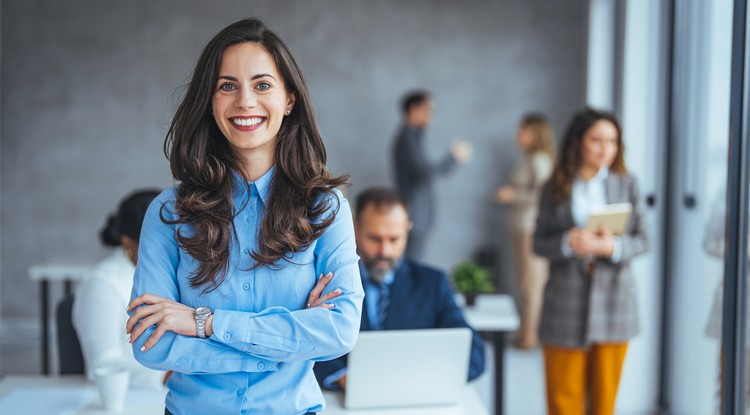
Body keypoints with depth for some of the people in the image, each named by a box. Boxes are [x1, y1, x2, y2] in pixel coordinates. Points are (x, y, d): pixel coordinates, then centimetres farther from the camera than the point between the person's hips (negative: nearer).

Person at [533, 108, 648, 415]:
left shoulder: (626, 185, 5)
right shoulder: (556, 188, 4)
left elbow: (642, 240, 3)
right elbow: (539, 243, 2)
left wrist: (612, 246, -17)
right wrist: (568, 243, -18)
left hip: (613, 297, 1)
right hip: (566, 301, -1)